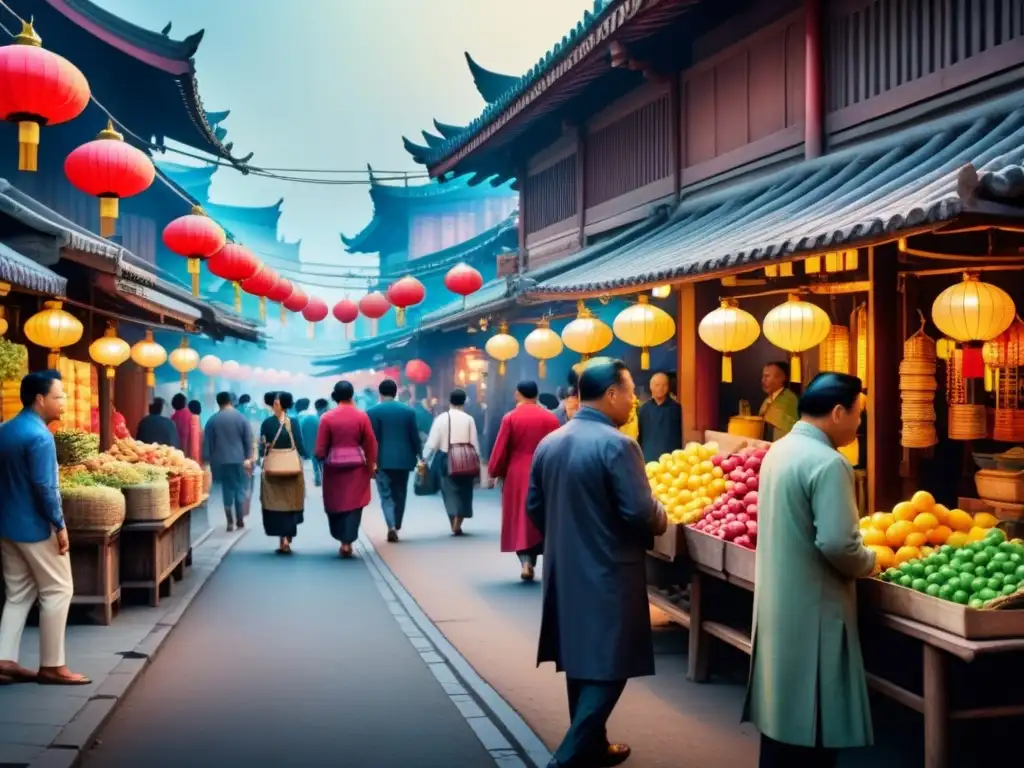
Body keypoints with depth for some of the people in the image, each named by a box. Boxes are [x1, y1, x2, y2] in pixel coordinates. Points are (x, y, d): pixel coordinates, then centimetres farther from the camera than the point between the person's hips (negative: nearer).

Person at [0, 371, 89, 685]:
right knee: (58, 591, 1)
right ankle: (51, 666, 3)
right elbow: (44, 487, -22)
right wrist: (60, 525, -16)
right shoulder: (39, 435, -19)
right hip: (35, 527, -9)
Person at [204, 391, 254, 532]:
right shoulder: (241, 418, -1)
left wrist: (207, 459, 6)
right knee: (240, 488, 9)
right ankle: (240, 520, 11)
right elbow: (249, 440, -2)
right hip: (239, 459, -1)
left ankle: (230, 522, 3)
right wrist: (248, 457, 2)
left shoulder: (212, 420, 0)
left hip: (221, 460, 1)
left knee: (227, 490, 5)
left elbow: (207, 442, 1)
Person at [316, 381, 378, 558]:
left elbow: (321, 447, -3)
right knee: (353, 504, 5)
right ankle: (347, 543, 1)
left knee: (335, 503, 14)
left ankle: (342, 540, 18)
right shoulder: (361, 416, -4)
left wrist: (320, 456, 17)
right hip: (356, 464, 0)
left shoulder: (327, 417, -4)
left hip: (334, 464, 0)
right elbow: (371, 443, -2)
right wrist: (372, 464, 9)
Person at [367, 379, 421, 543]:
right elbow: (414, 436, 4)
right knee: (400, 495, 13)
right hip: (404, 459, 3)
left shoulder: (373, 412, -5)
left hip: (383, 460, -3)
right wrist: (418, 457, 13)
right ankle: (396, 527, 19)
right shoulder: (408, 411, 4)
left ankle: (391, 527, -18)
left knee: (386, 495, 0)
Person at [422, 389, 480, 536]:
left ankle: (454, 525, -3)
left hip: (446, 459, 0)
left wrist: (425, 459, 1)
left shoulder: (441, 418, -5)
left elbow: (432, 441, -6)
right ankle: (457, 525, 6)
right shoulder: (469, 419, -4)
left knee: (450, 491, 8)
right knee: (463, 492, 12)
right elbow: (475, 443, -1)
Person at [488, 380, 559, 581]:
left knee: (519, 519, 7)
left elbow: (500, 450, -5)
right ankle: (532, 562, 15)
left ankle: (526, 563, -6)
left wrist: (494, 472, 9)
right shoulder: (551, 418, -2)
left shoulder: (510, 418, -7)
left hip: (517, 475, -1)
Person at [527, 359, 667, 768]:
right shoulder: (617, 445, -18)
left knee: (581, 662, 18)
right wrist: (662, 519, 1)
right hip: (608, 574, -8)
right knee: (607, 668, 2)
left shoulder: (548, 443, 6)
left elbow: (534, 507, 12)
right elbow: (641, 514, -20)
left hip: (564, 571, 8)